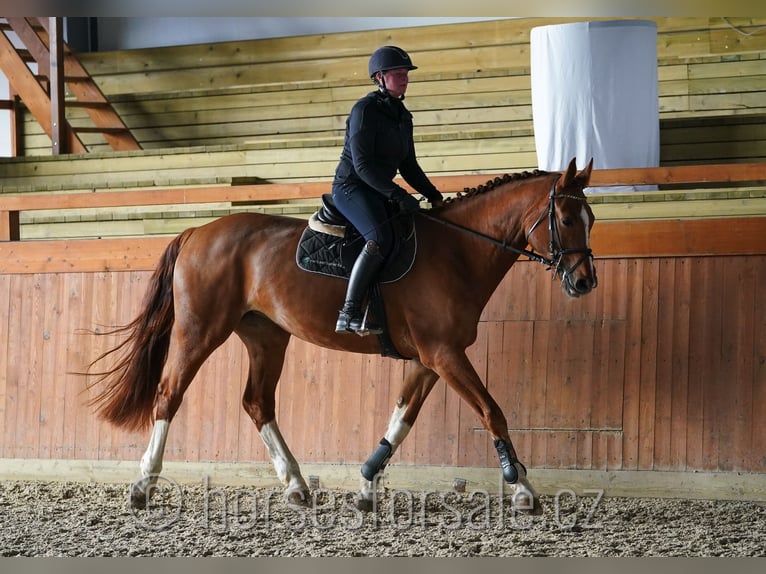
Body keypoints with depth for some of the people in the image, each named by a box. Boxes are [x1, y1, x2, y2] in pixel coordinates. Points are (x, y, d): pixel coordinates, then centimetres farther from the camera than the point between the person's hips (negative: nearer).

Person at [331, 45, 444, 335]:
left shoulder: (402, 115, 14)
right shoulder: (365, 110, -12)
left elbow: (408, 165, 20)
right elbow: (362, 164, -19)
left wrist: (432, 194, 7)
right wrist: (398, 195, -24)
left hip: (379, 190, 9)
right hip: (351, 186, -9)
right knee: (380, 238, -31)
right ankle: (348, 314, -35)